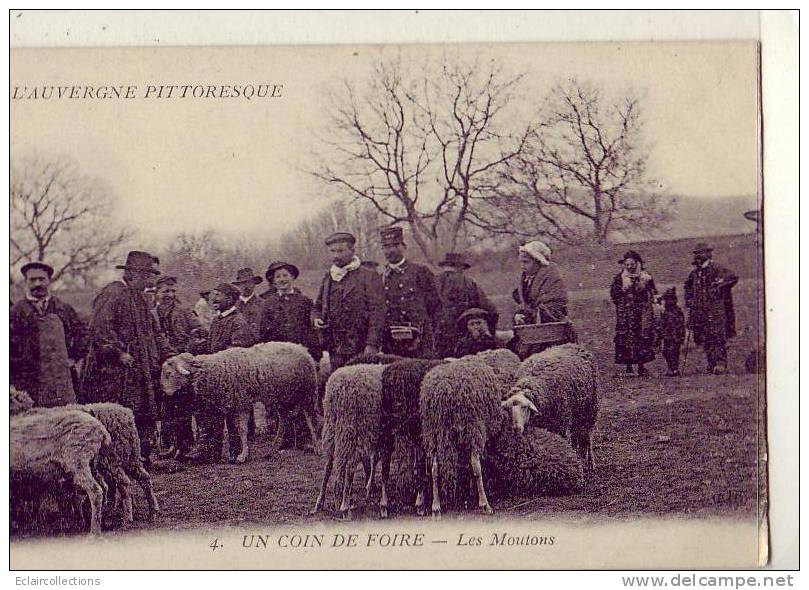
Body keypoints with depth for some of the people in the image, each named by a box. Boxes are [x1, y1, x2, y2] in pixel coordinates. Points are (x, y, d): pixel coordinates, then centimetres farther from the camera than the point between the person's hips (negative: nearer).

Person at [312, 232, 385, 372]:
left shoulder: (368, 276, -2)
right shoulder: (328, 278, 16)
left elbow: (377, 313, -7)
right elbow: (317, 307, 27)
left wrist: (372, 345, -15)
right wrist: (316, 319, 3)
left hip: (361, 350, -5)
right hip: (335, 350, 5)